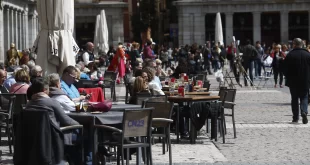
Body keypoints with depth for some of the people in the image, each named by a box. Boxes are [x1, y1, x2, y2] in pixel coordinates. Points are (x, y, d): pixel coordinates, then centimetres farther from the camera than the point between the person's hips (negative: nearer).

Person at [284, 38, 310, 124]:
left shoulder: (290, 55, -7)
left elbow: (286, 69, -5)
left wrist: (288, 78, 9)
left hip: (293, 81, -1)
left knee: (294, 98, 9)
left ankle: (295, 117, 8)